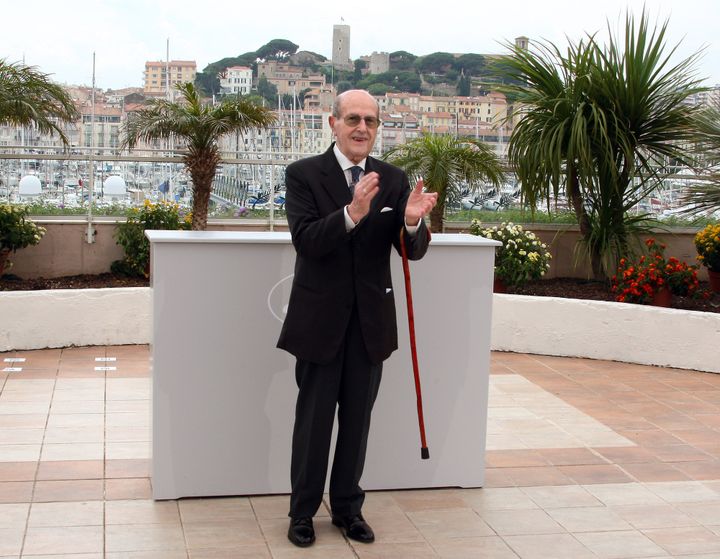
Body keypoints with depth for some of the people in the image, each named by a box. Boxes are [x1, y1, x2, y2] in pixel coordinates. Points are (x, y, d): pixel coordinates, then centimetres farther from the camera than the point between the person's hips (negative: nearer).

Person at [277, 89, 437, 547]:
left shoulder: (394, 180, 2)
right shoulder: (304, 174, -7)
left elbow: (414, 251, -4)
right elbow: (306, 239, -20)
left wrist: (413, 221, -27)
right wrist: (351, 213, -37)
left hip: (372, 319, 3)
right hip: (321, 319, -3)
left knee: (358, 419, 13)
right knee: (313, 419, 8)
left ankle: (348, 507, 29)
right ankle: (303, 511, 23)